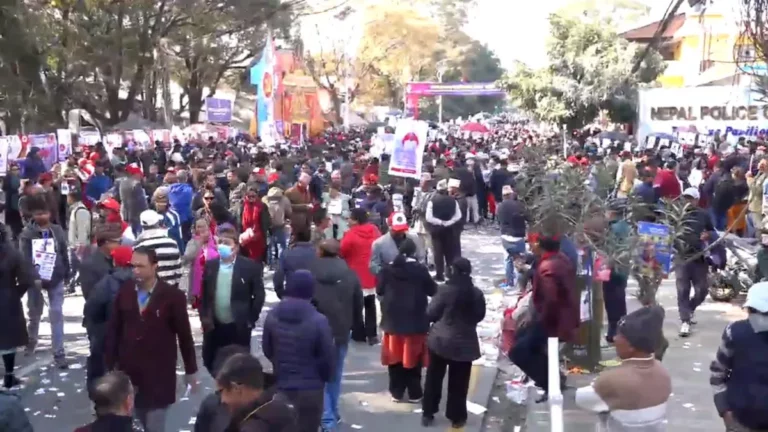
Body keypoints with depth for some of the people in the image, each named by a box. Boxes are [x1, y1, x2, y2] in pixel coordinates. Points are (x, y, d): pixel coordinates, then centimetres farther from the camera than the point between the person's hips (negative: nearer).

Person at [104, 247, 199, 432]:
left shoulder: (172, 296, -11)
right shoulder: (124, 292, -3)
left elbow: (184, 335, -3)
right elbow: (113, 330, 5)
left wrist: (190, 370, 2)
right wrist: (110, 365, 5)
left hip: (158, 375, -3)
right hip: (128, 371, 3)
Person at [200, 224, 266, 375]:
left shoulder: (250, 266, -8)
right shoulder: (210, 265, 4)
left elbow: (259, 294, -5)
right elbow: (204, 294, 9)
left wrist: (251, 320, -7)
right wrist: (204, 317, 0)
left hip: (239, 327, -4)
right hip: (214, 326, 4)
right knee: (210, 363, 10)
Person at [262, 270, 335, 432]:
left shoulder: (272, 316, -3)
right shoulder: (319, 321, -19)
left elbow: (267, 350, 8)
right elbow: (328, 358, -12)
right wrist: (324, 378, 9)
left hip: (281, 387, 5)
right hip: (310, 390, -5)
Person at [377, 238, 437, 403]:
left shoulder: (388, 269, -1)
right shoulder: (420, 269, -9)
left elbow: (379, 290, 6)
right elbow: (432, 290, -3)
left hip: (393, 319, 3)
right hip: (415, 320, -2)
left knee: (395, 356, 11)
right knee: (413, 357, 6)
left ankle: (396, 392, 17)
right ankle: (414, 393, 12)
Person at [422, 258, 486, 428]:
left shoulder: (445, 290, -15)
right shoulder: (477, 294, -6)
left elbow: (430, 313, -8)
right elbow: (480, 315, 8)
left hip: (440, 340, -1)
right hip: (464, 343, 1)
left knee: (434, 378, 13)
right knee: (458, 382, 10)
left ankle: (428, 413, 19)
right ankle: (457, 417, 18)